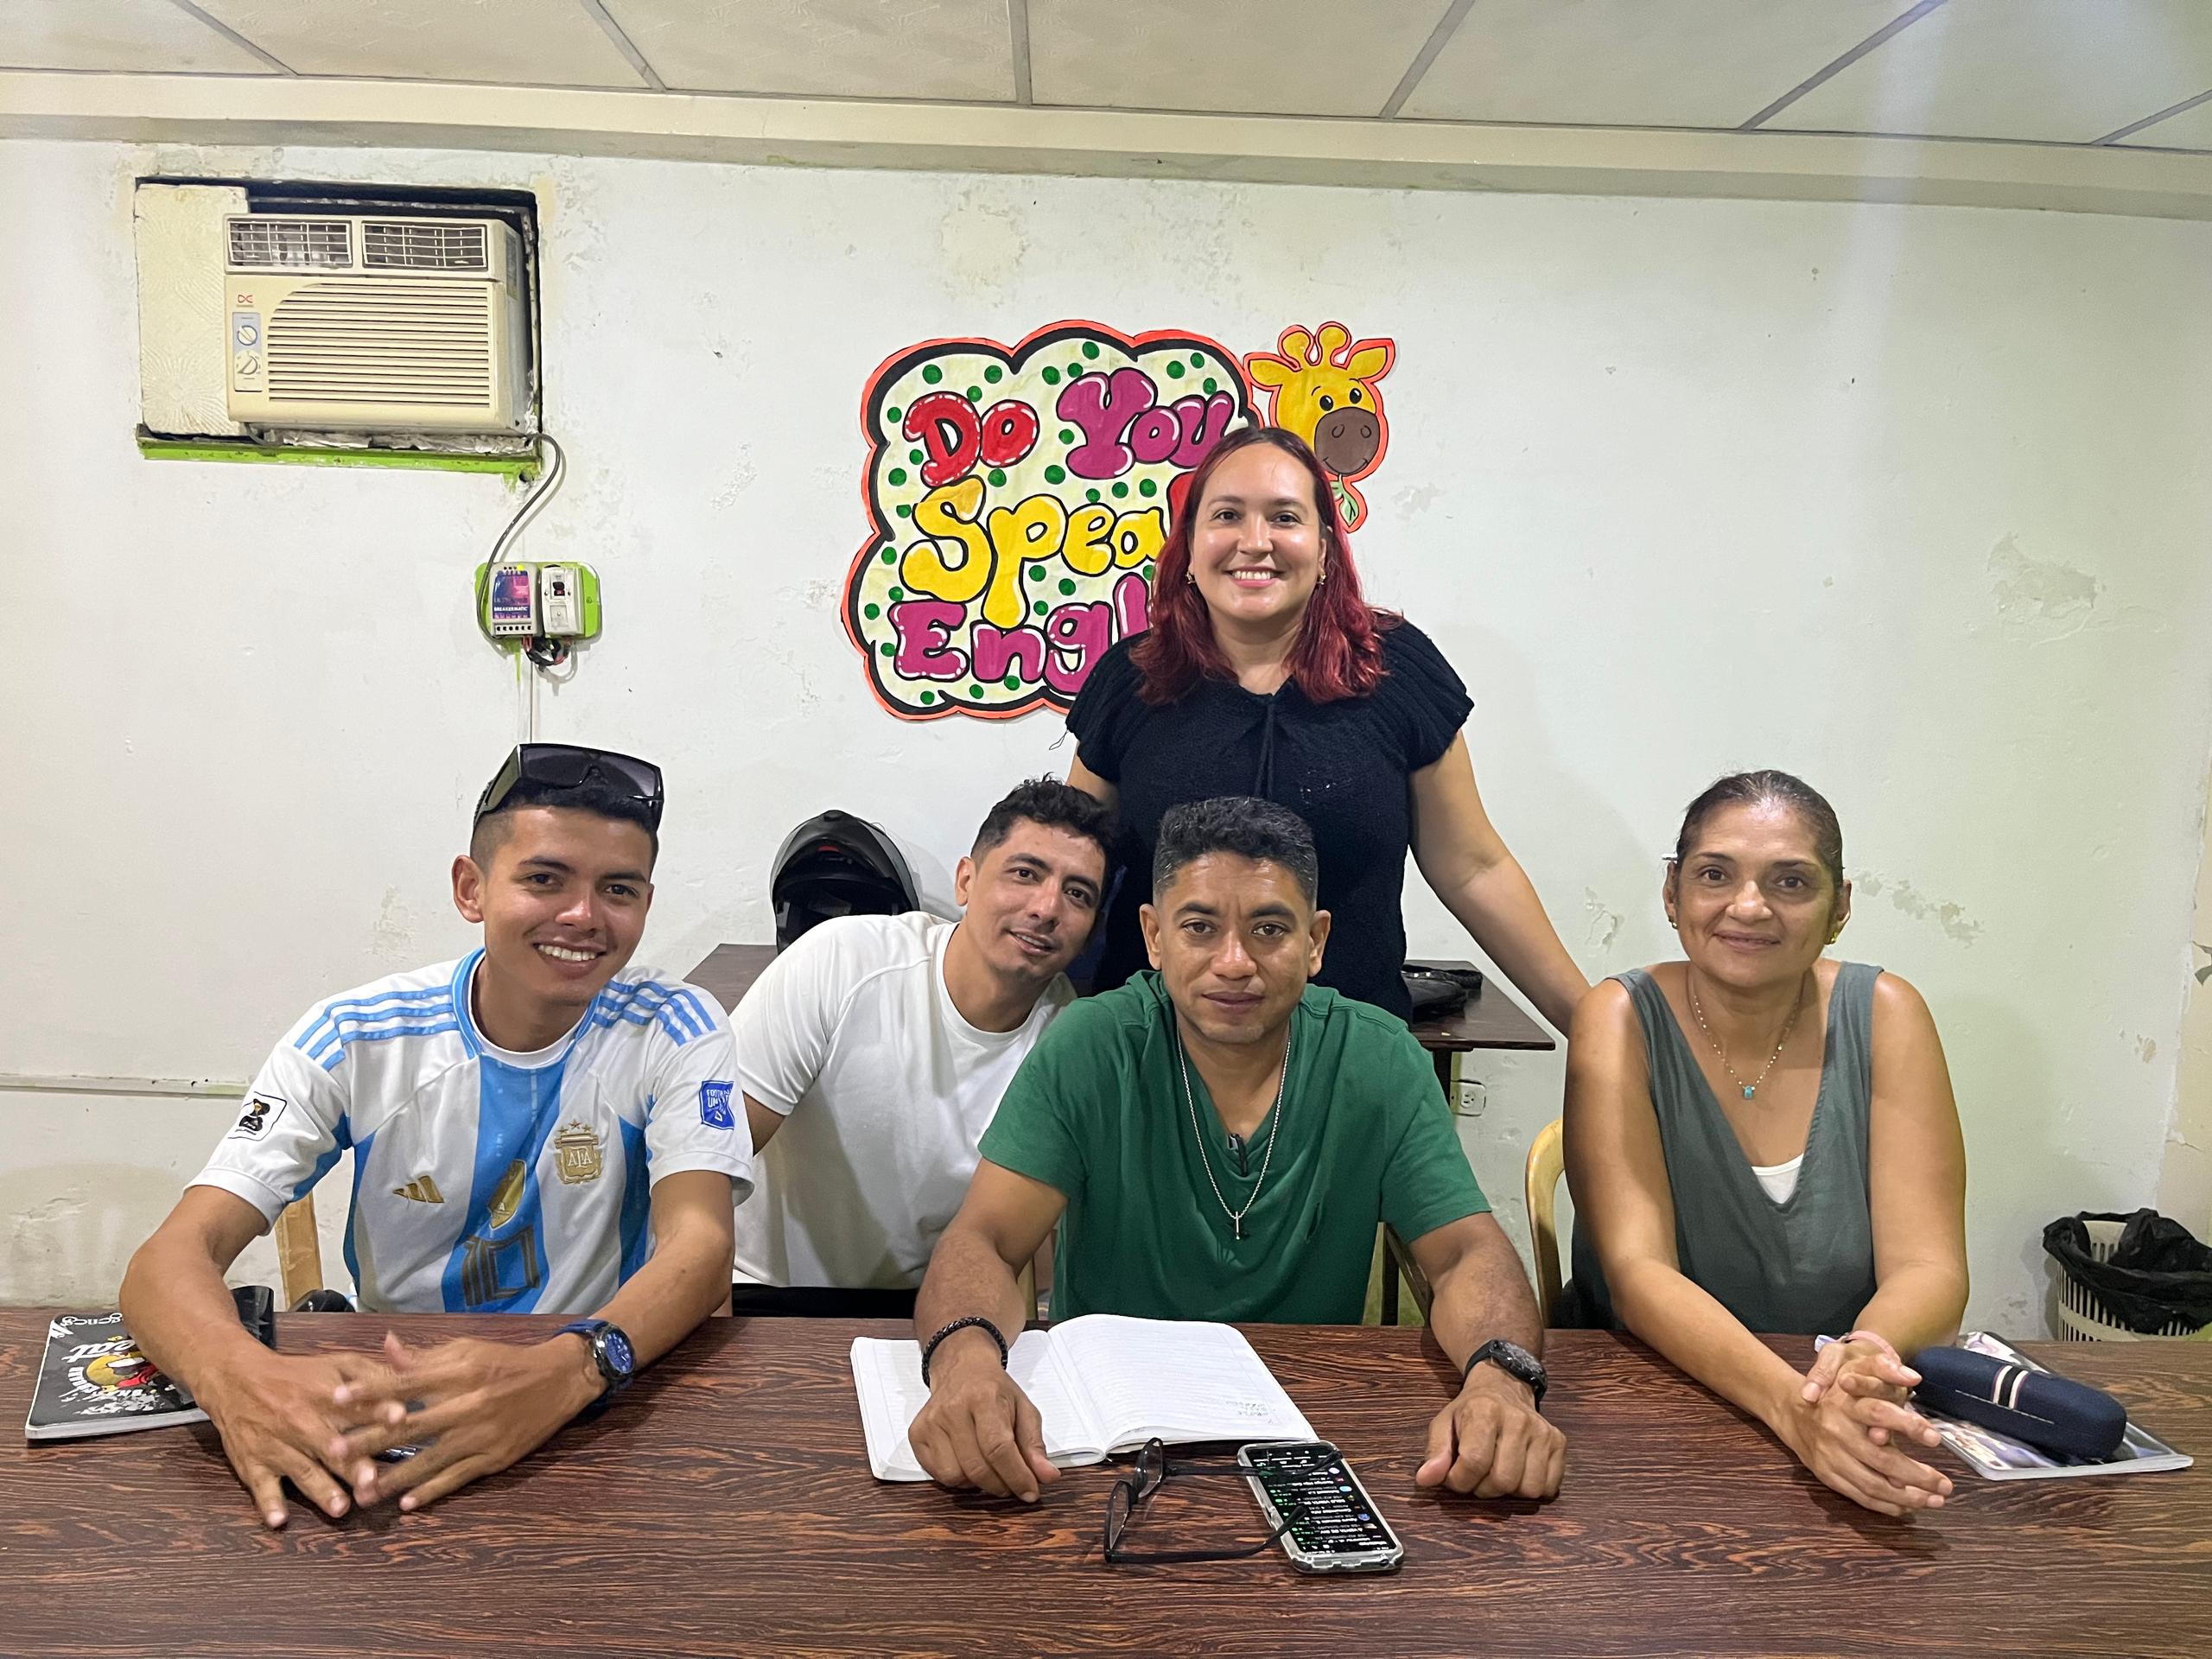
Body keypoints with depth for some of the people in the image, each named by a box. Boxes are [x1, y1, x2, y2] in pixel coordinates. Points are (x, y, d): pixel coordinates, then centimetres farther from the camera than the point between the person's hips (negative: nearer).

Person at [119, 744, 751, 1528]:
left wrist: (570, 1366, -41)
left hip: (600, 1414, -1)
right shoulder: (353, 1038, -6)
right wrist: (239, 1376, -37)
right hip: (390, 1409, 2)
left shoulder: (673, 1030, -8)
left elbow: (700, 1245, -20)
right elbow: (176, 1253, -13)